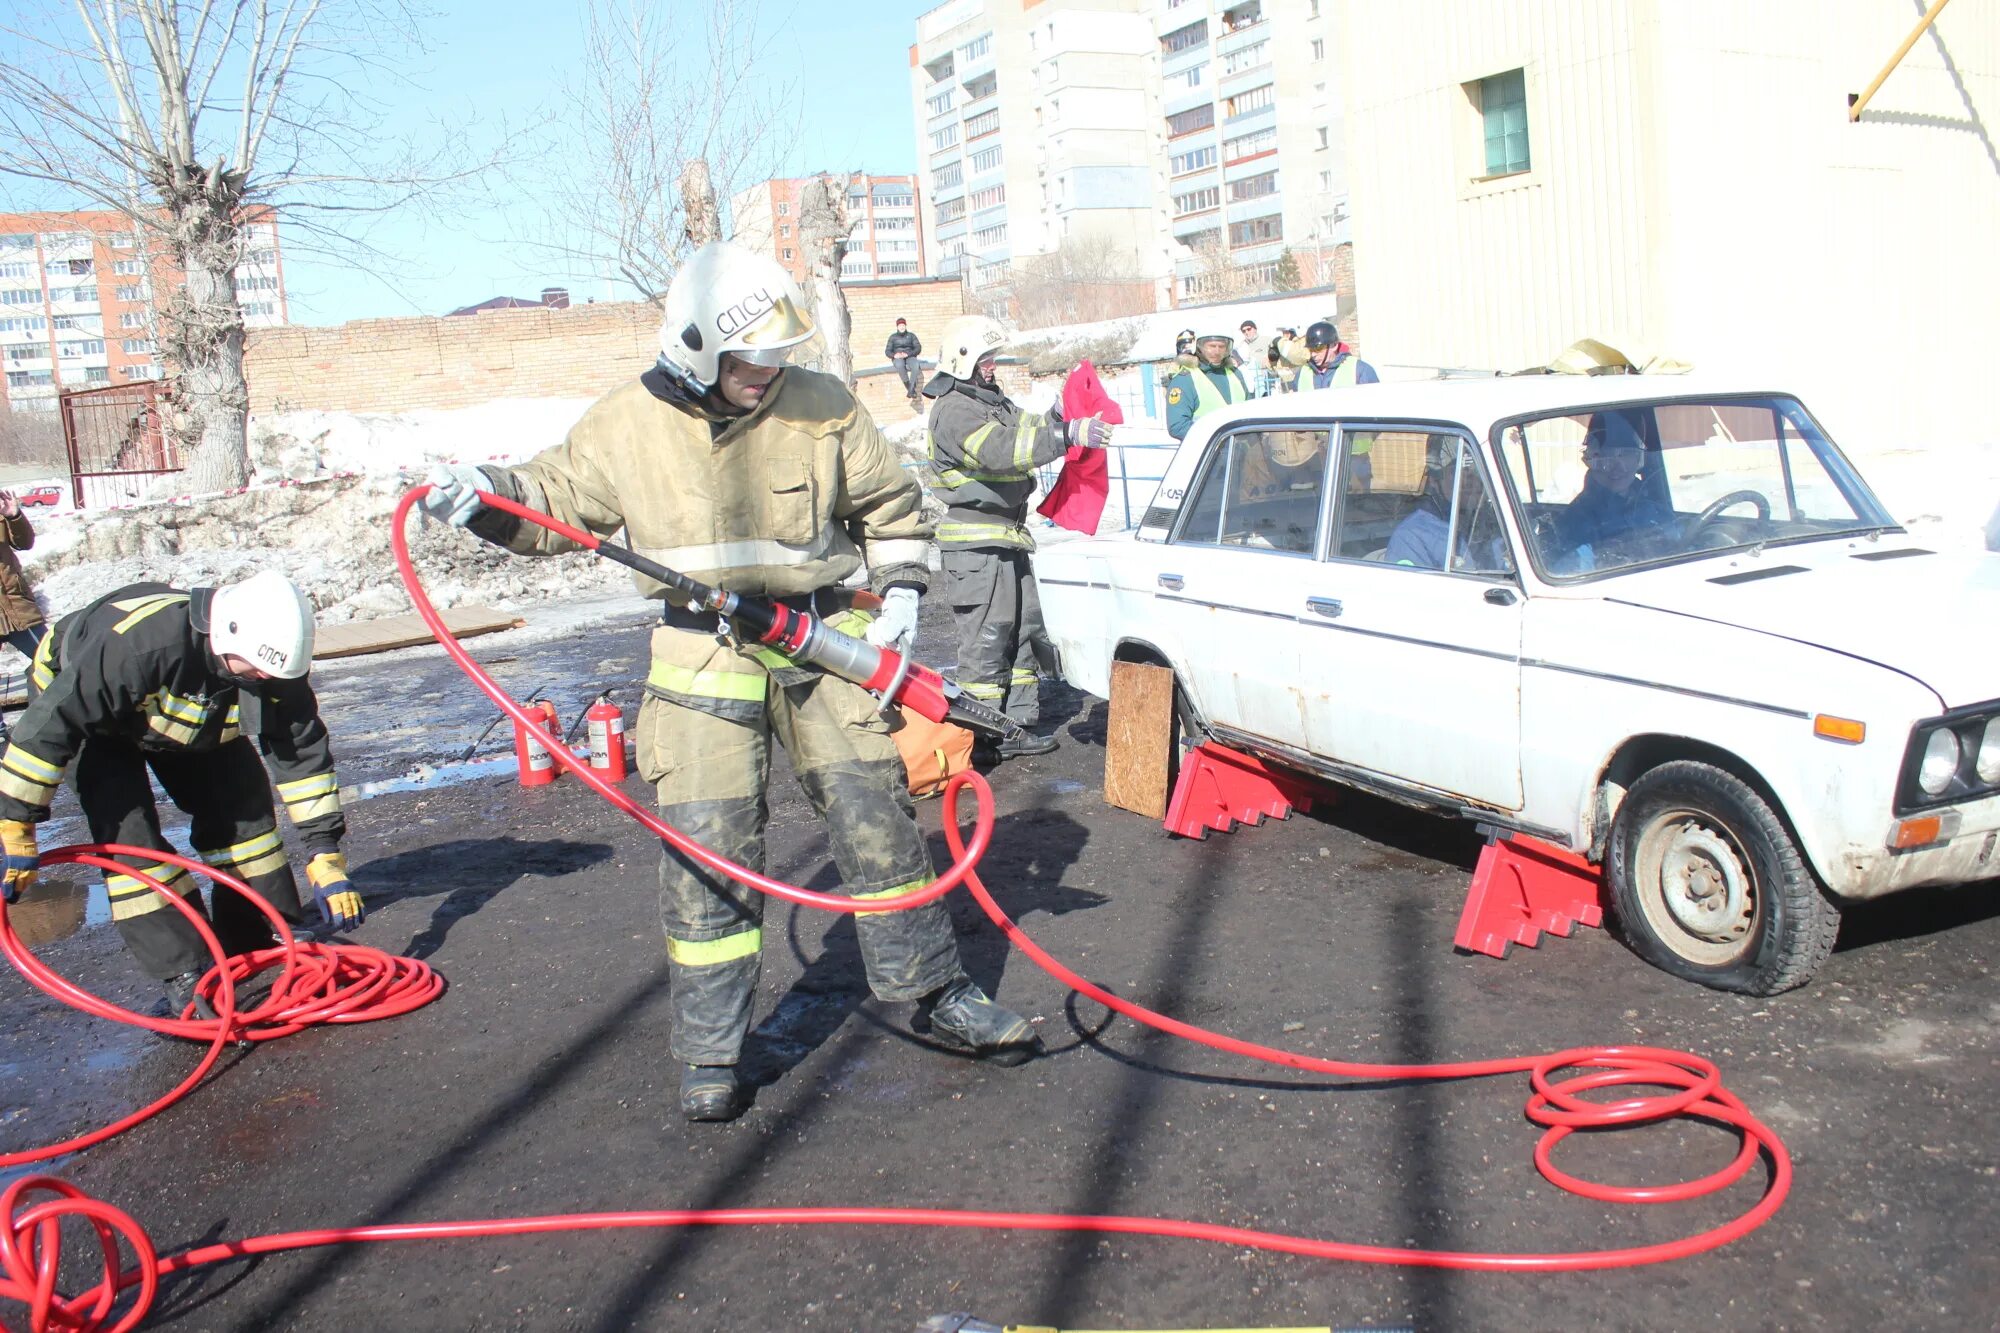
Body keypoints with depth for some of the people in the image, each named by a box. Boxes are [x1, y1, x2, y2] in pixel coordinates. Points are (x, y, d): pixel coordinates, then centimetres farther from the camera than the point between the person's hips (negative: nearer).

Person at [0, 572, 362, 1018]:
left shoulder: (271, 660, -27)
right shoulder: (138, 642, -45)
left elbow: (303, 752, -19)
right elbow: (48, 727, -37)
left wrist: (324, 856, -22)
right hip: (78, 704, -5)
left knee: (242, 797, -6)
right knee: (126, 828, -19)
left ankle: (257, 942, 9)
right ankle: (185, 975, -15)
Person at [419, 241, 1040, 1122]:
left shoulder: (823, 408, -1)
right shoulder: (625, 425, -2)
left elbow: (890, 503, 11)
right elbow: (557, 500, 11)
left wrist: (899, 591, 1)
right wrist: (488, 495, -9)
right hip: (703, 660, 0)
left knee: (876, 820, 4)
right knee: (708, 851, -2)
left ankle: (937, 993, 22)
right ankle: (710, 1052, 13)